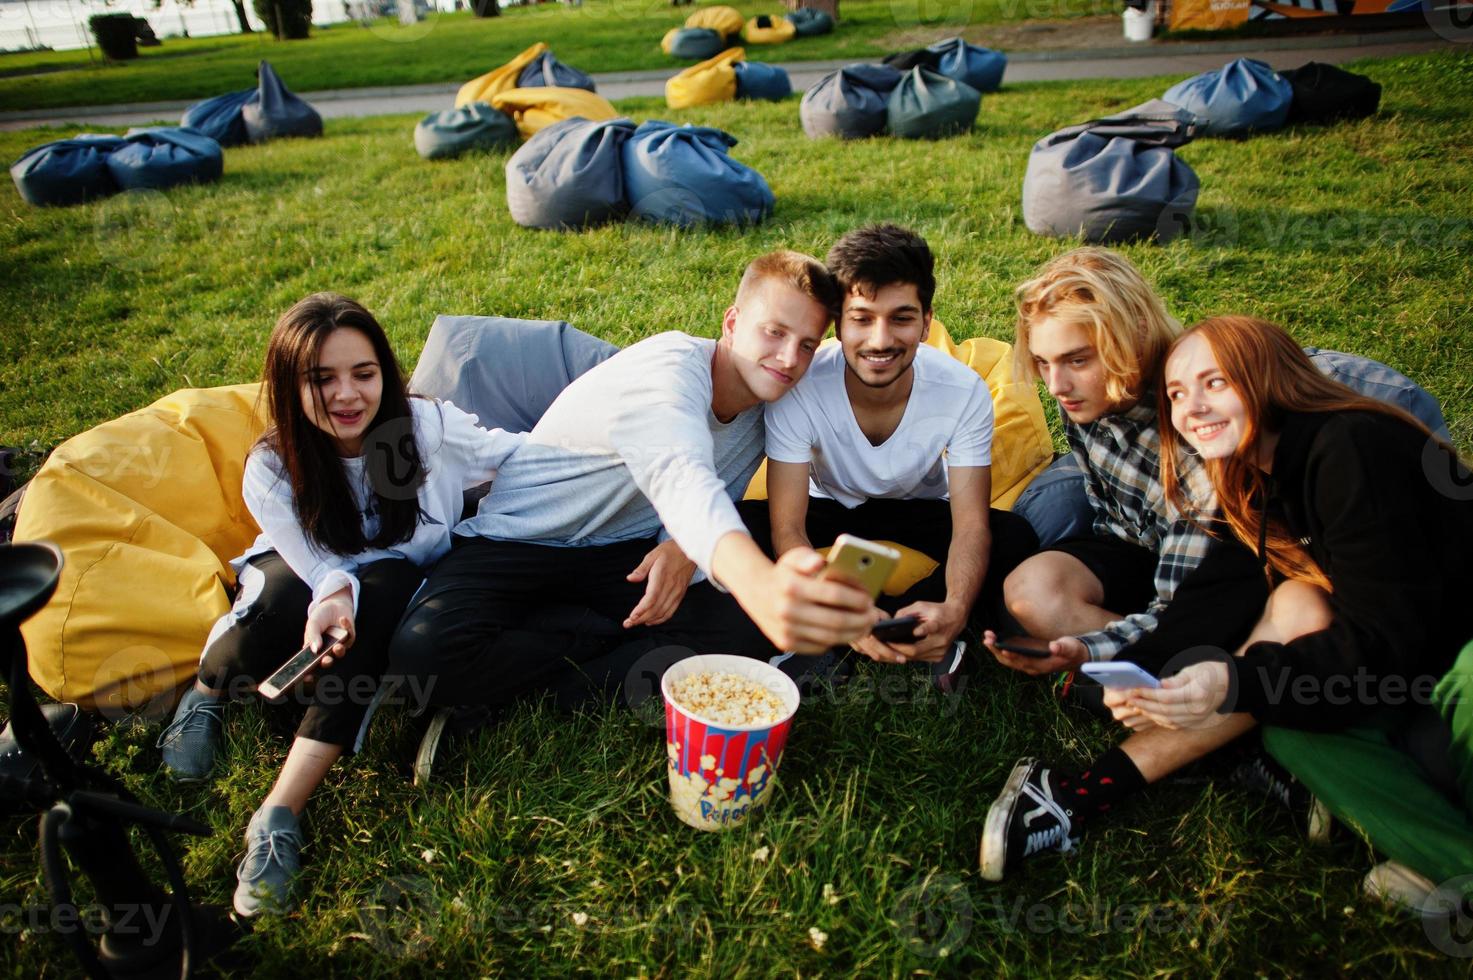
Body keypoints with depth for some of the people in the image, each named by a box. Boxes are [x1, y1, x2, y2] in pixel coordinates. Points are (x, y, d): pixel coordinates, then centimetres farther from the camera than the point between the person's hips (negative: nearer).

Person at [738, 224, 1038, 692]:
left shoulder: (965, 392, -24)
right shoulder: (799, 388, -29)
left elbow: (971, 526, -25)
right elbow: (787, 529, -30)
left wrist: (954, 609, -47)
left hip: (922, 513, 1)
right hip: (831, 511, 0)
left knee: (1016, 540, -28)